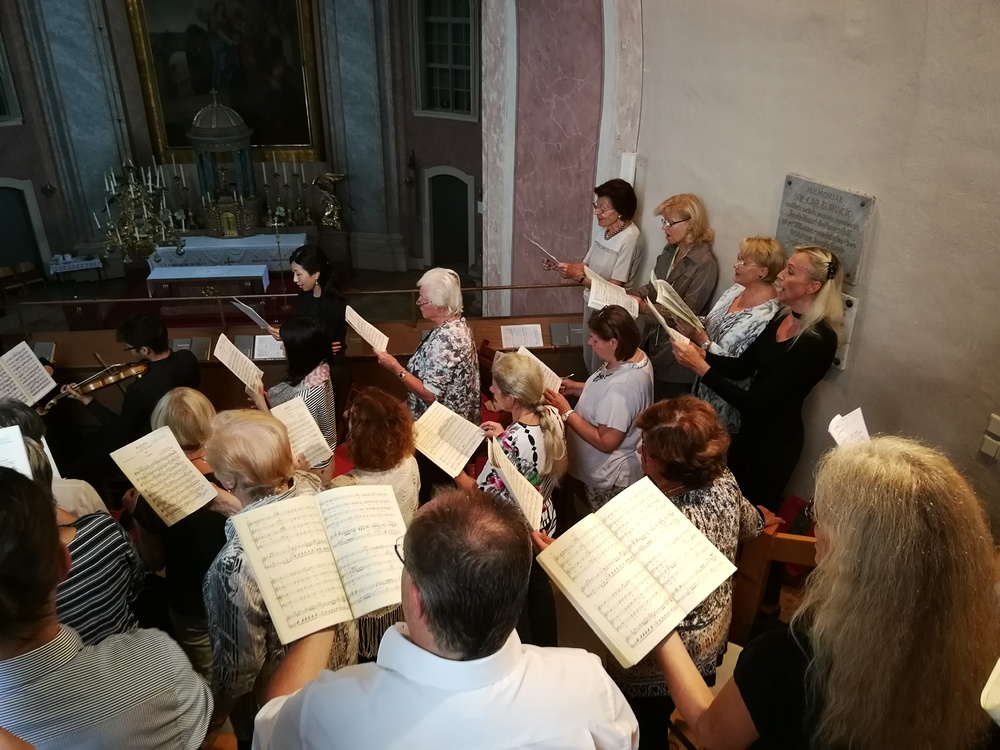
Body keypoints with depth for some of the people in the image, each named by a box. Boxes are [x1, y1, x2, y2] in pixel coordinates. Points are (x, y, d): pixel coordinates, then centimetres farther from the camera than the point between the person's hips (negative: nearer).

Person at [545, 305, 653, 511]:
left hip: (609, 479, -9)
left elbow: (606, 442, -30)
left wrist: (566, 412, -26)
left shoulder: (622, 386, -37)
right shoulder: (634, 356, -6)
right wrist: (577, 388, -1)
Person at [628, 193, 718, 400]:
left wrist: (647, 308, -32)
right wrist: (630, 294, -7)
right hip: (653, 337, 7)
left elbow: (688, 312, -23)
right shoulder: (670, 251, 7)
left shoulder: (705, 264, -20)